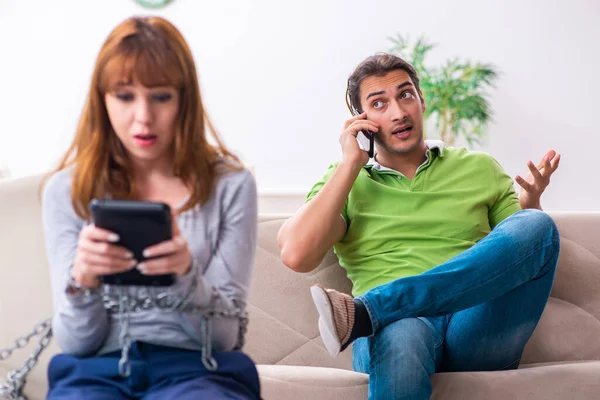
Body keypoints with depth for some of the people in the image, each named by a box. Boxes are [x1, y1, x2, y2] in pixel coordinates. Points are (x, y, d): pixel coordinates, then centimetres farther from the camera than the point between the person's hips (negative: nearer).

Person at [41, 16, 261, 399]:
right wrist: (82, 280, -17)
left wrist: (187, 274, -20)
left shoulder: (231, 185, 3)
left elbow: (226, 336, 1)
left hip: (198, 367, 0)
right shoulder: (65, 192, 7)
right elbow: (77, 342, 5)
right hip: (96, 369, 1)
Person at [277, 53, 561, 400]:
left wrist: (531, 202, 1)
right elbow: (297, 256, 0)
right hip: (394, 325, -4)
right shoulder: (343, 181, 18)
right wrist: (351, 163, 4)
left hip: (479, 331, 4)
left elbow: (533, 248, 22)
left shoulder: (479, 168, 23)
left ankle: (365, 311, -31)